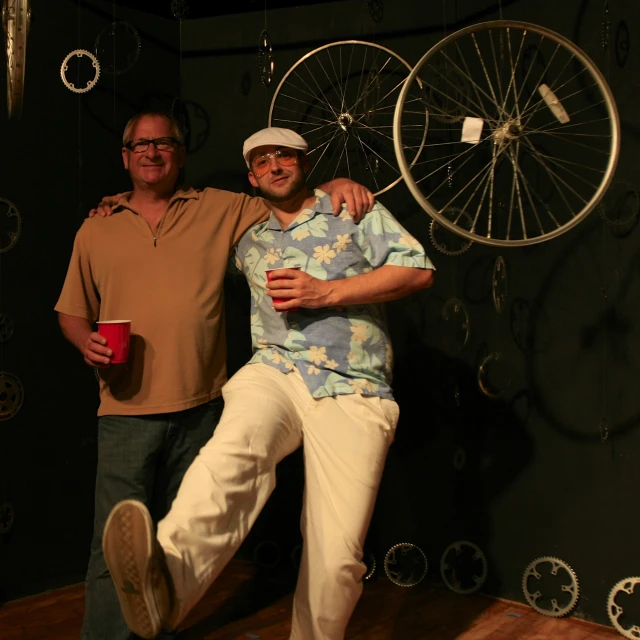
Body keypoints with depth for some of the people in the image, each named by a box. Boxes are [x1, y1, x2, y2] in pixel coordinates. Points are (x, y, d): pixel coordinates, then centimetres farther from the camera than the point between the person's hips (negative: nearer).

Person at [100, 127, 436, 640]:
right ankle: (166, 578, -57)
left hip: (352, 390, -1)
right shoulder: (248, 239, 24)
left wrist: (327, 292, -5)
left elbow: (419, 270, 3)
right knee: (234, 448, -36)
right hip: (275, 371, 2)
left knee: (336, 555, -13)